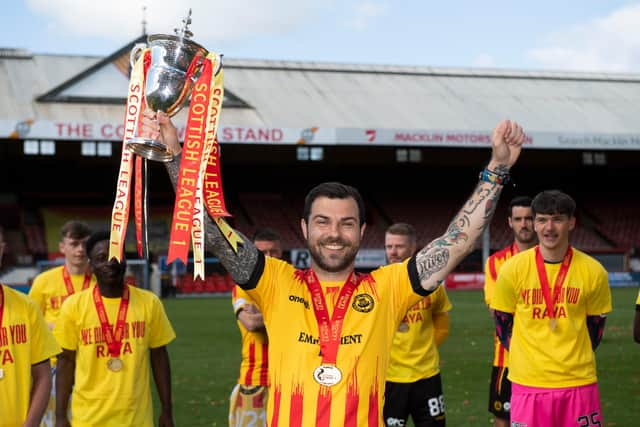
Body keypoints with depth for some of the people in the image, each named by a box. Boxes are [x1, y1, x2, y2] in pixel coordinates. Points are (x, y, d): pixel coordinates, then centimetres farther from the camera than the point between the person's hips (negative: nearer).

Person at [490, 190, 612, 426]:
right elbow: (503, 325, 6)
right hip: (528, 383, -1)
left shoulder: (593, 272, -3)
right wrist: (530, 360, 5)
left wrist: (573, 361, 8)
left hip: (579, 383, 1)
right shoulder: (512, 269, -5)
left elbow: (595, 327, 10)